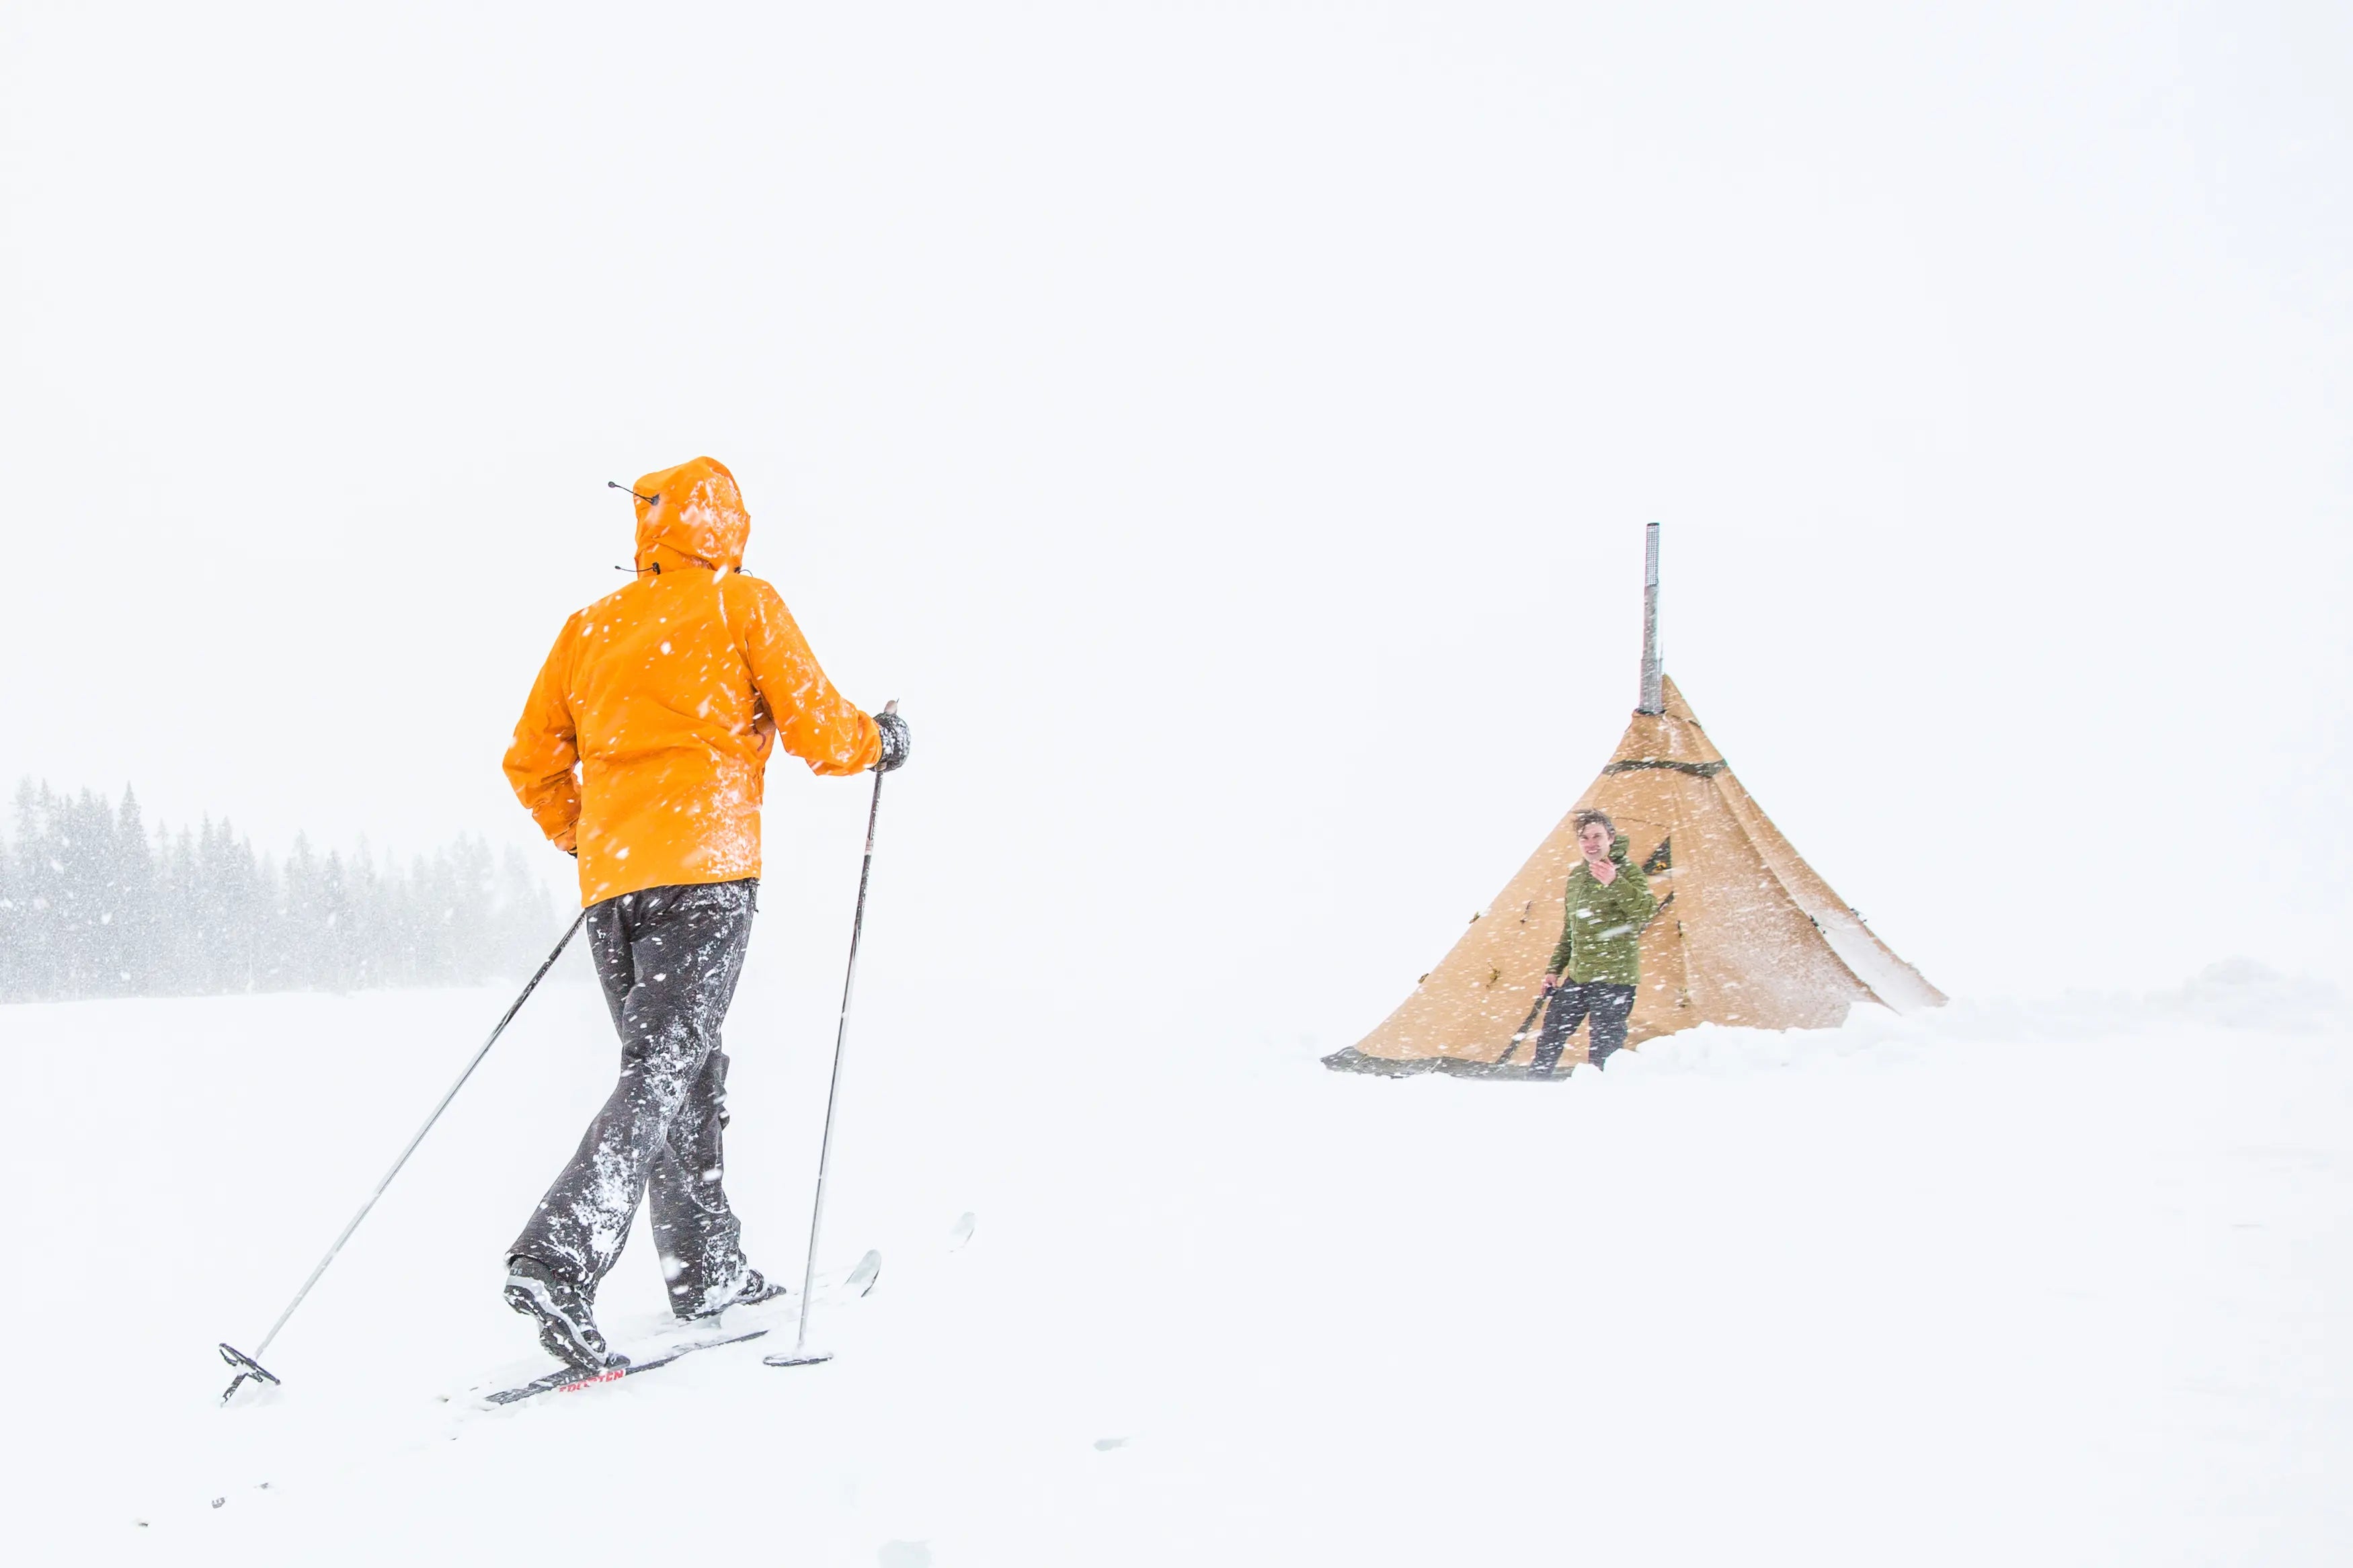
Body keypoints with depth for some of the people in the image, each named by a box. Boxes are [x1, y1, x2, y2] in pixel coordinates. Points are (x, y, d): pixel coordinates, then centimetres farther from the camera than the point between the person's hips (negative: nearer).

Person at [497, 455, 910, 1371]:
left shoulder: (590, 626, 17)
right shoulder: (741, 603, 3)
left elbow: (533, 764, 17)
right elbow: (813, 726, -3)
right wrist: (880, 743, 17)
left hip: (610, 882, 6)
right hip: (703, 866, -6)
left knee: (682, 1066, 15)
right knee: (664, 1070, -11)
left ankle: (706, 1270, 20)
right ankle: (558, 1264, -26)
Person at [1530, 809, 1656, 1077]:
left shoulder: (1627, 871, -6)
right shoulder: (1576, 876, 16)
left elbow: (1648, 910, -24)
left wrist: (1615, 883, -35)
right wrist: (1554, 968, 22)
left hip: (1614, 978, -7)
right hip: (1578, 977, 7)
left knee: (1602, 1049, -9)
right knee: (1550, 1036, 11)